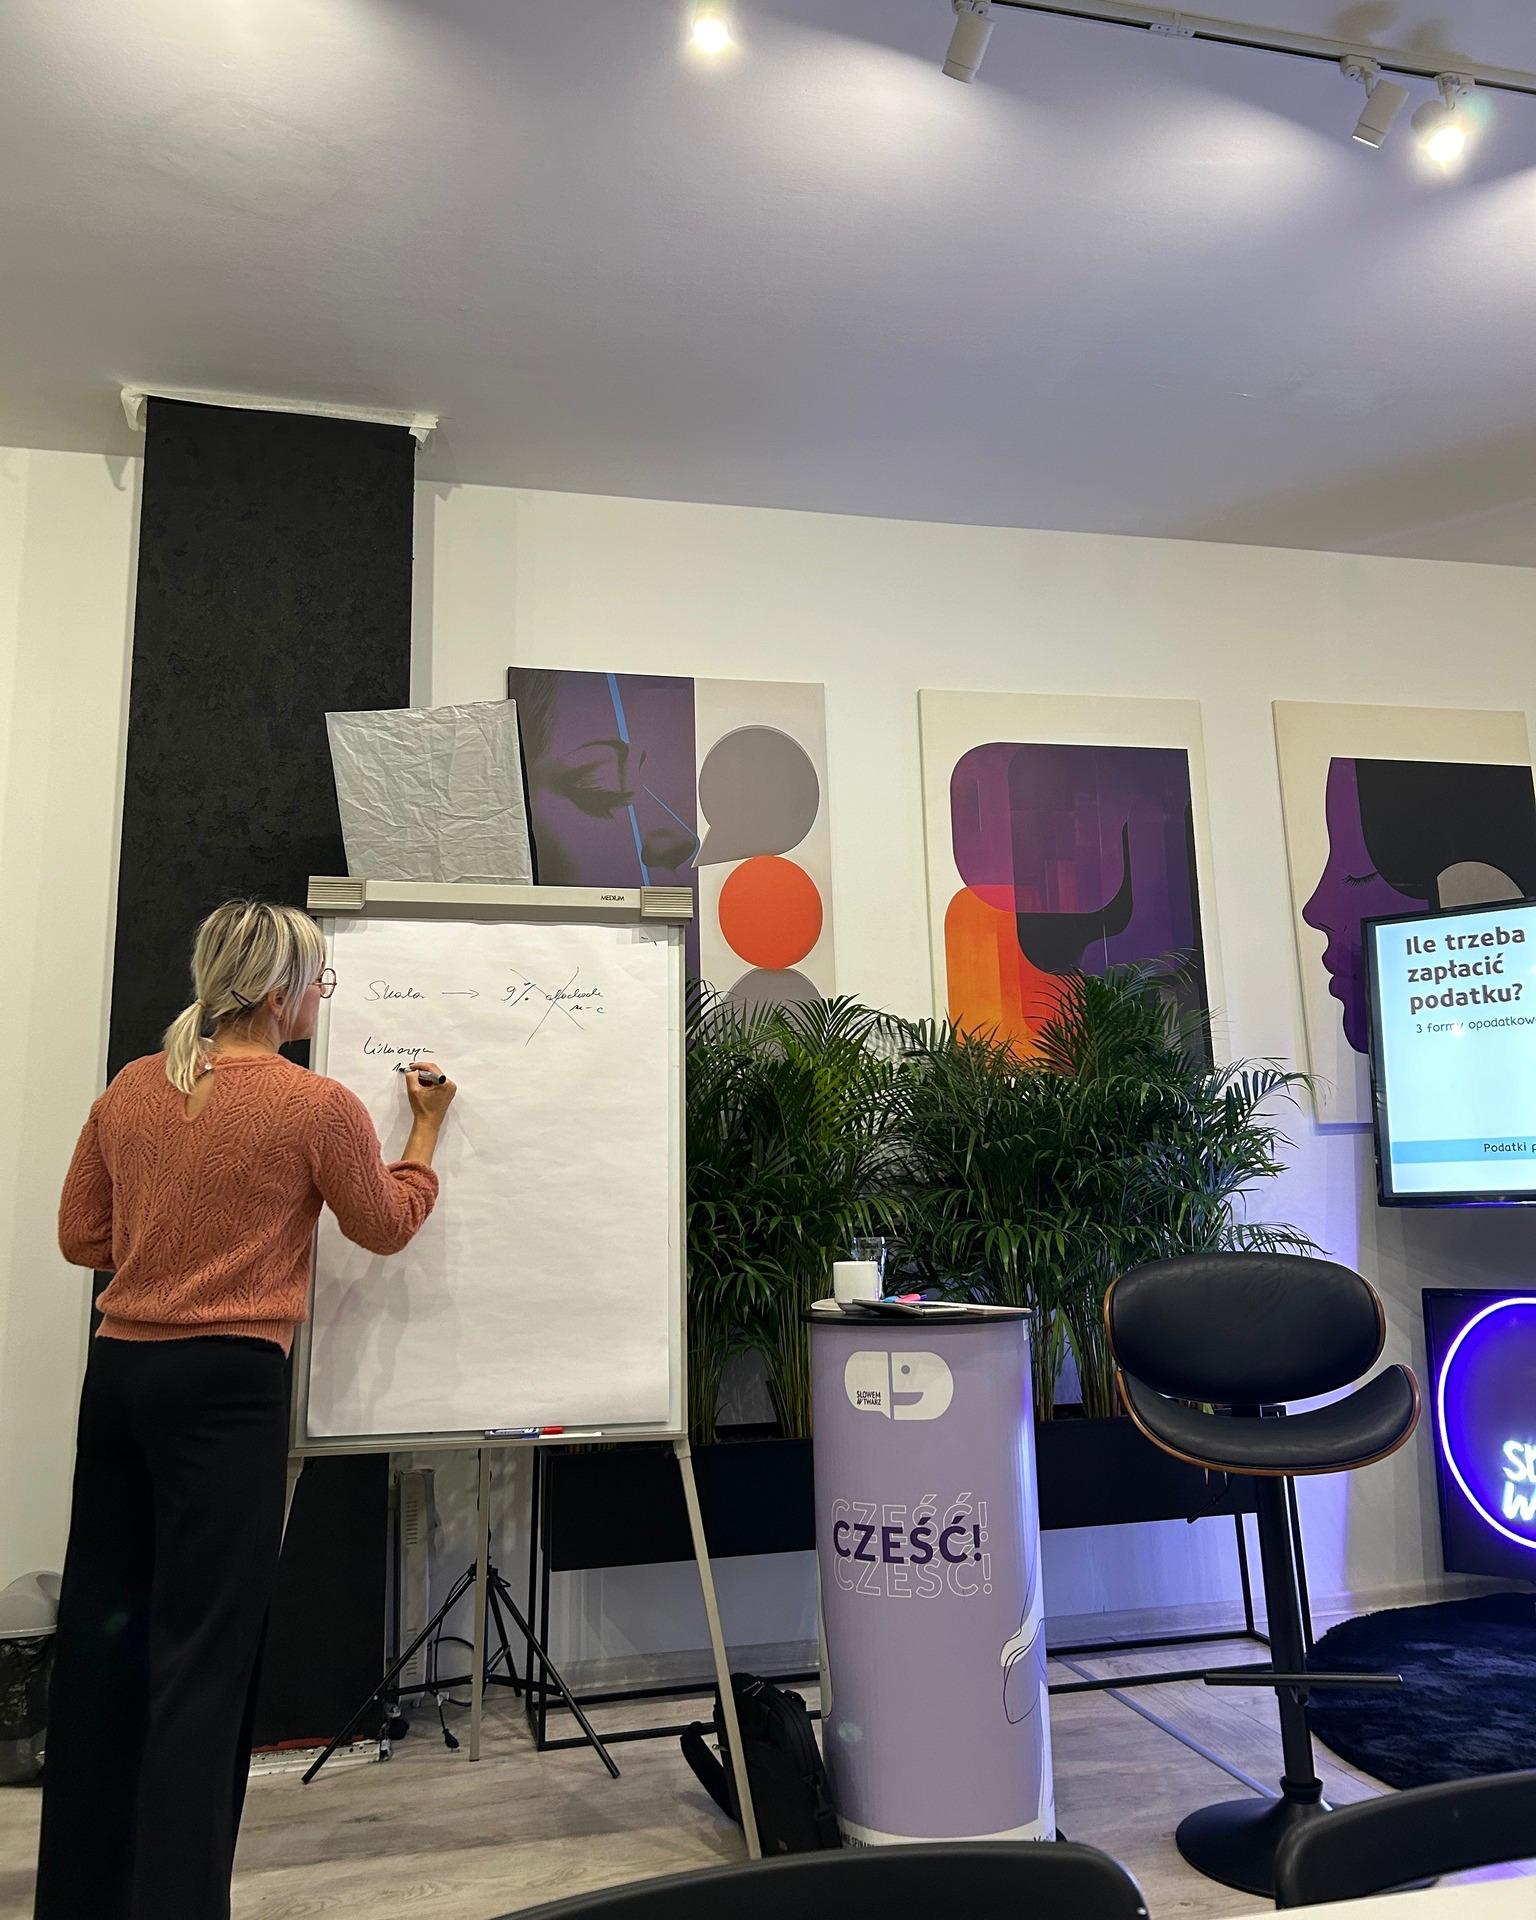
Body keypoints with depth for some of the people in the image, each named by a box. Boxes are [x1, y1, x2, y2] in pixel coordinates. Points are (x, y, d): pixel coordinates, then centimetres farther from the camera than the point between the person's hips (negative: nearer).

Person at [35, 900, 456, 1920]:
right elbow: (388, 1227, 4)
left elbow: (82, 1237, 12)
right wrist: (427, 1129, 17)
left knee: (101, 1629, 17)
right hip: (226, 1384, -7)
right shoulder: (320, 1106, -11)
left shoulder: (131, 1088, 5)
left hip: (118, 1371, 7)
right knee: (203, 1651, 3)